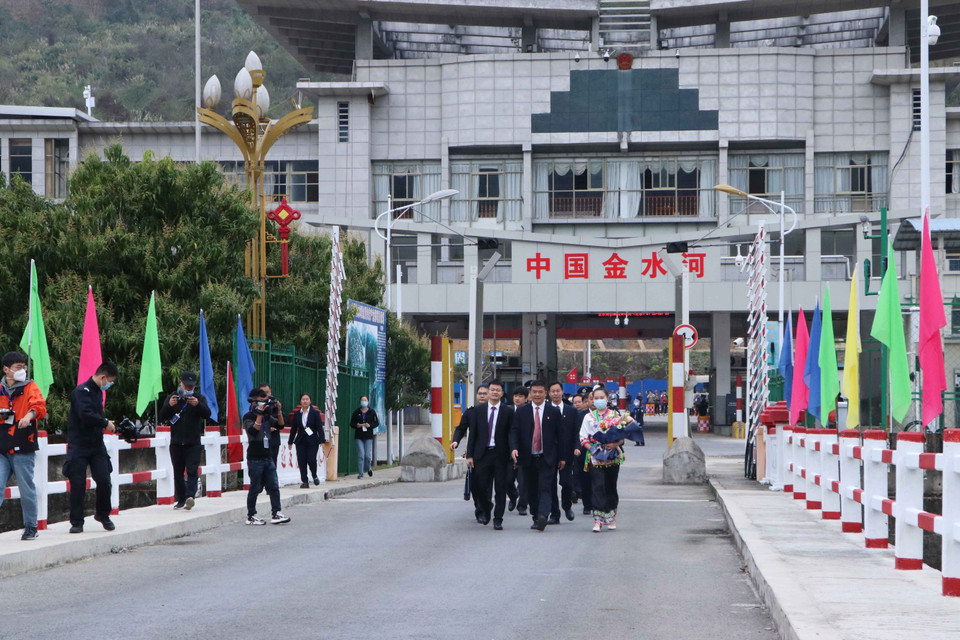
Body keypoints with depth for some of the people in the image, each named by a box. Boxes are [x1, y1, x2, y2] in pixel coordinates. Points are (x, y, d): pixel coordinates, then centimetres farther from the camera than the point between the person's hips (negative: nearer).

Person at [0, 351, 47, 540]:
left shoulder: (30, 387, 4)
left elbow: (39, 405, -13)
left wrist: (30, 414, -34)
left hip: (23, 448, -3)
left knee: (26, 489, 1)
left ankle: (30, 527, 14)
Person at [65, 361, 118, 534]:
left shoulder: (98, 392, 15)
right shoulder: (82, 391, -13)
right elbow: (86, 415, -26)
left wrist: (106, 424, 9)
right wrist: (106, 423, -16)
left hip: (96, 445, 7)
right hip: (79, 446, -7)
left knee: (104, 481, -2)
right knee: (78, 484, -5)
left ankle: (102, 514, 19)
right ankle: (76, 522, 3)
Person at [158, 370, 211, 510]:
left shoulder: (199, 398, 4)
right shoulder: (172, 397, 7)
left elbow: (207, 414, -10)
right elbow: (163, 417, -1)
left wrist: (197, 404, -29)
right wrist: (169, 405, -22)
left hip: (193, 443, -2)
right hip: (176, 443, 2)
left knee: (192, 471, -16)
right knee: (178, 473, 6)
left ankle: (190, 496, -27)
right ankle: (181, 499, 13)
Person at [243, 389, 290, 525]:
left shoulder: (267, 415, 15)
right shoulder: (248, 416, -5)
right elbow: (253, 431, -20)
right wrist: (259, 414, -20)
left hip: (268, 457, 6)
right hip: (255, 458, -6)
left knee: (274, 487, 1)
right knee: (255, 488, -1)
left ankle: (276, 514, 1)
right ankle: (250, 516, 7)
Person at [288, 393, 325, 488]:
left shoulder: (315, 413, 0)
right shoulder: (297, 414, 8)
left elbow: (319, 427, -3)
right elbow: (293, 429, 12)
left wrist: (322, 440, -11)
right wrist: (290, 442, 12)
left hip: (312, 441, -3)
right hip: (300, 442, 3)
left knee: (311, 460, -13)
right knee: (302, 462, -2)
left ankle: (314, 476, 15)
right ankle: (304, 481, 6)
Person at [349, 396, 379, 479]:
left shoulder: (372, 412, 5)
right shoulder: (356, 413, 7)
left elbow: (376, 423, 5)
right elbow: (352, 423, 11)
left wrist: (370, 425, -13)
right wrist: (356, 425, -10)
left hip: (368, 436, 0)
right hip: (359, 436, 0)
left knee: (368, 455, -3)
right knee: (361, 455, -7)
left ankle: (369, 468, 28)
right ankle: (360, 473, -2)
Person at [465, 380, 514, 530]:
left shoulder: (508, 411, 2)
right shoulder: (479, 410, 7)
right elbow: (473, 433, 7)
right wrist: (469, 455, 1)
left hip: (500, 455, -1)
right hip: (482, 454, 1)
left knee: (500, 489, -1)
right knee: (479, 486, 1)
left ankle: (498, 520, 8)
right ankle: (486, 508, 31)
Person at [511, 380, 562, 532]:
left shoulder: (554, 412, 5)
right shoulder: (521, 411, 8)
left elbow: (560, 435, 7)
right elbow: (515, 432, 5)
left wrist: (561, 457, 4)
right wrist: (514, 448, -14)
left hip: (547, 458, -2)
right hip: (528, 458, 2)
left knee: (545, 488, -14)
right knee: (531, 490, 8)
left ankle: (543, 516, -24)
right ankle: (536, 517, 18)